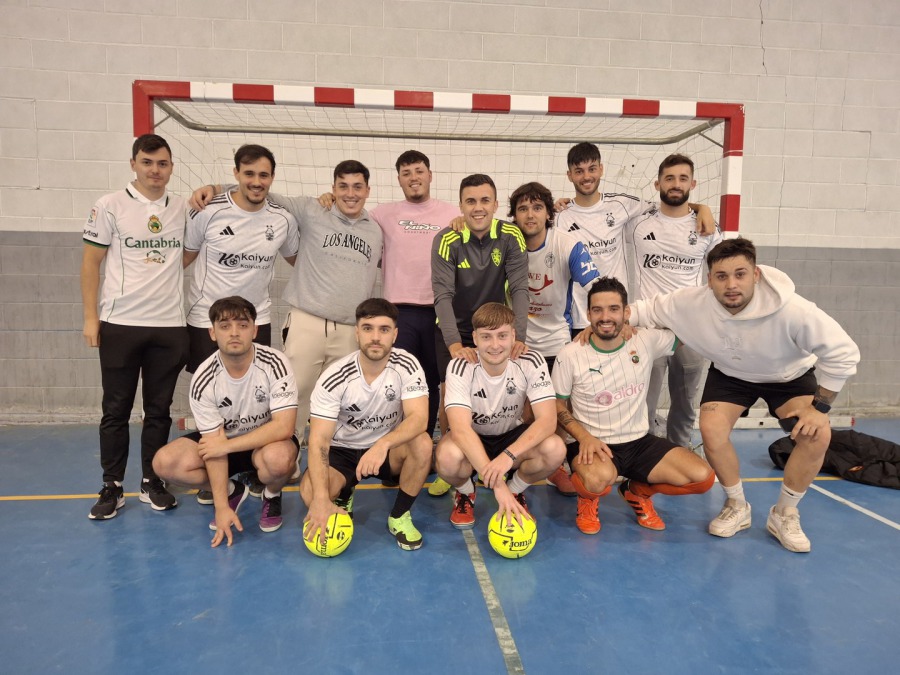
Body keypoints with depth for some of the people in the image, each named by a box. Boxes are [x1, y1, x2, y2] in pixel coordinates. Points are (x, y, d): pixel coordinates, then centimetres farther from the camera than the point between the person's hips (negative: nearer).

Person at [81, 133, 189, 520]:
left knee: (159, 409, 8)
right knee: (116, 410, 5)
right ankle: (112, 487, 16)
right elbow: (90, 262, 0)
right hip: (119, 324, -2)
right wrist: (91, 317, -4)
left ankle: (152, 482, 21)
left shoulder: (182, 209, 8)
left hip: (169, 326, 3)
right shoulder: (110, 206, 0)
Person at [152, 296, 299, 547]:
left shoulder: (274, 363, -23)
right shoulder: (203, 379, -18)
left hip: (268, 441, -3)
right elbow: (216, 443, -18)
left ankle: (272, 495, 1)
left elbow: (284, 427, -28)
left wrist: (227, 445, -26)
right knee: (164, 463, -19)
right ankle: (231, 491, 8)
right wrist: (221, 507, -21)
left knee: (278, 458, -38)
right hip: (224, 441, 3)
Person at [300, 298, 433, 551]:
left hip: (389, 447, 1)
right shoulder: (334, 378, -21)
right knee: (310, 492, -28)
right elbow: (319, 440, -23)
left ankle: (399, 516, -7)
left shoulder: (407, 365, -18)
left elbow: (419, 418, -29)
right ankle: (342, 501, 11)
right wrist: (321, 499, -36)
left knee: (422, 443, -31)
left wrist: (383, 444, -48)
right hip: (342, 450, 0)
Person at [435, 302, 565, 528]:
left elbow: (548, 420, -27)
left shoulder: (531, 363, -20)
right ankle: (465, 493, 2)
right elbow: (460, 429, -35)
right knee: (448, 456, -36)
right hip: (471, 440, -1)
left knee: (555, 449, -30)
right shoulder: (460, 367, -25)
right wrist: (497, 484, -46)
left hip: (513, 437, 2)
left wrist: (508, 455, -44)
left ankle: (515, 491, 3)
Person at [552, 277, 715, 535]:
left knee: (703, 477, -13)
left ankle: (638, 492, 15)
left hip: (640, 442, 4)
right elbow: (558, 407, -4)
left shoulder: (646, 341, -4)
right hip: (592, 444, -4)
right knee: (599, 478, -39)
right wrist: (584, 437, -19)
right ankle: (588, 498, 2)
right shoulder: (570, 354, -11)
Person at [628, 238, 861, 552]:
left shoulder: (791, 310, -38)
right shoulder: (692, 303, -31)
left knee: (817, 436, -23)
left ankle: (784, 514, 2)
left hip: (790, 374, -1)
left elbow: (843, 353, -27)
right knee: (711, 429, -22)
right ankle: (737, 506, 5)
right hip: (730, 374, 1)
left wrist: (819, 406, -25)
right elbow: (649, 308, -14)